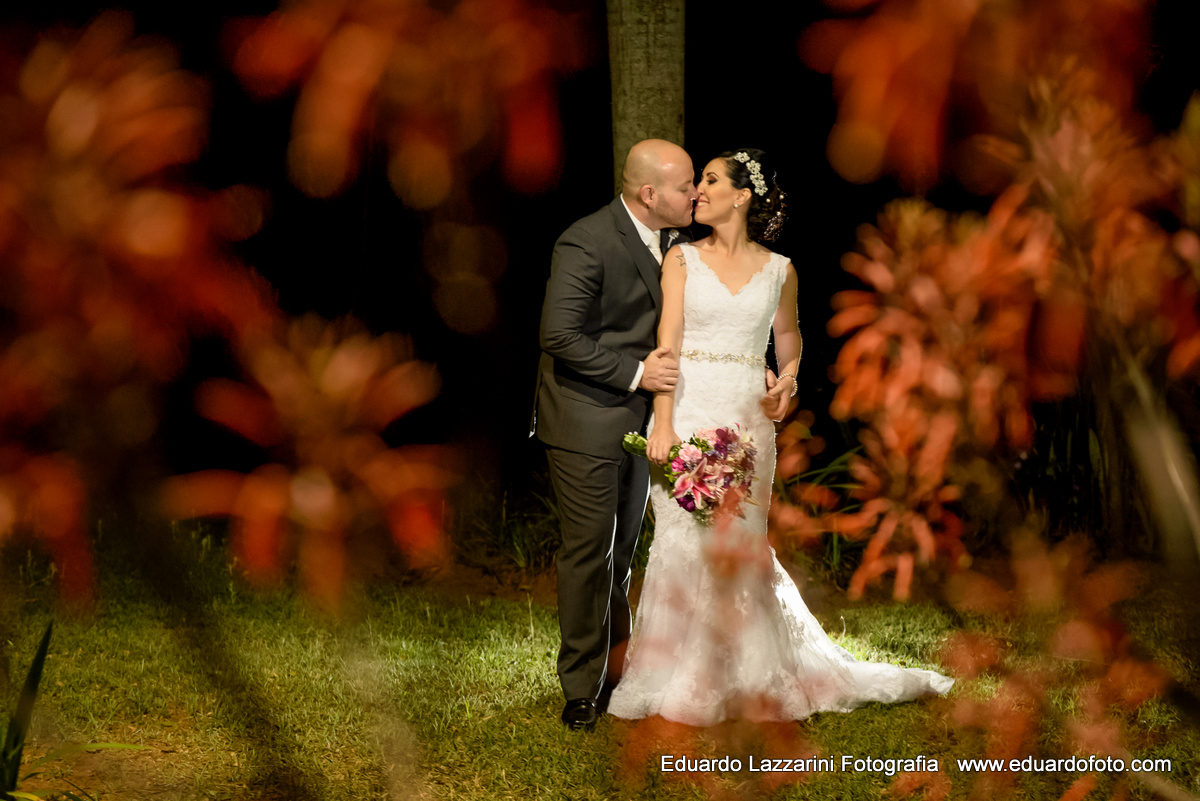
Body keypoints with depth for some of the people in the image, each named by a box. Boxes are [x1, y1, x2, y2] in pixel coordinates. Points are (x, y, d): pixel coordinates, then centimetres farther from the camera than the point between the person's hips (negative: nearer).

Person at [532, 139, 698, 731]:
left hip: (639, 417, 7)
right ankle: (583, 688, 9)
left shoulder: (669, 241, 5)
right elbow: (560, 336, -23)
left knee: (621, 553, 15)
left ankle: (616, 669, 25)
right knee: (589, 553, -2)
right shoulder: (586, 244, -20)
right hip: (586, 420, -7)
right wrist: (635, 371, -22)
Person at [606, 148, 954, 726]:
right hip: (688, 411, -1)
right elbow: (667, 342, -6)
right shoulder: (682, 260, 2)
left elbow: (788, 337, 23)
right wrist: (663, 423, -16)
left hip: (747, 418, 1)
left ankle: (748, 679, 19)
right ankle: (680, 684, 9)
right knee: (684, 541, -3)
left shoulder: (778, 271, 7)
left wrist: (788, 377, 1)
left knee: (737, 544, 4)